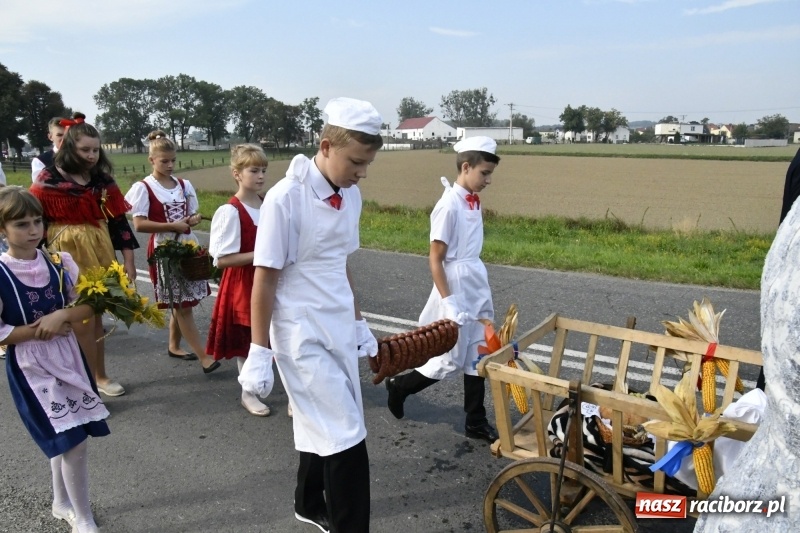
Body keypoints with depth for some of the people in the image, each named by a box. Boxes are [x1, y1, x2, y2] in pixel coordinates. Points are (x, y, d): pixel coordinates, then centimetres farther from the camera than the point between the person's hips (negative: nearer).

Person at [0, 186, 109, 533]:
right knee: (72, 442, -4)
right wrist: (39, 330, -18)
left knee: (63, 440, 17)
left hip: (66, 356, 5)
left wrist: (61, 316, -17)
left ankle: (62, 503, 40)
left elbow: (86, 305, 0)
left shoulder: (59, 262, -3)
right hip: (29, 366, -4)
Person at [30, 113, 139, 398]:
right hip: (68, 255, -4)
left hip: (100, 252, 4)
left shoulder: (102, 179, 6)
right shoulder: (49, 179, -5)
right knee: (82, 319, -1)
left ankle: (98, 376, 24)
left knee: (95, 315, 12)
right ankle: (95, 379, 9)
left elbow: (118, 219, 6)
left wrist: (128, 259, 4)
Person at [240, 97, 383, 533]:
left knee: (320, 427, 20)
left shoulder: (350, 195, 3)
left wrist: (358, 324, 18)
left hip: (338, 332, 7)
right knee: (346, 440, -3)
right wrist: (259, 353, -12)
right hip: (302, 337, -7)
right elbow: (265, 279, -14)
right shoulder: (285, 198, -18)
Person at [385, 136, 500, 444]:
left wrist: (479, 289, 15)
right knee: (451, 361, 4)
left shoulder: (473, 201, 6)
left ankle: (476, 423, 26)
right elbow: (435, 259, -17)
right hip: (456, 289, -8)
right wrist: (448, 303, -18)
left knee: (478, 357, 13)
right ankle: (399, 387, 27)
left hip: (477, 286, 8)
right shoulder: (449, 205, -18)